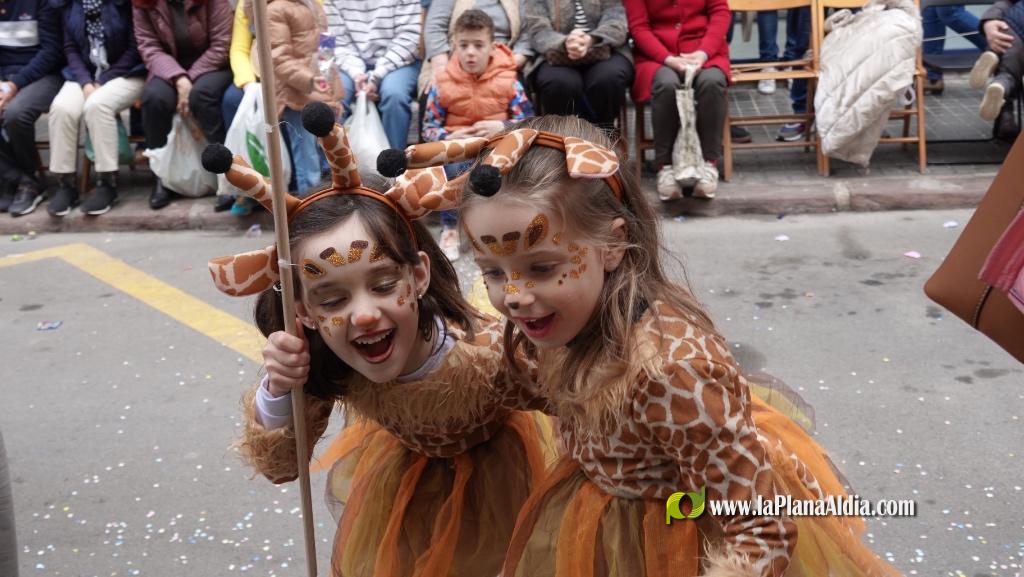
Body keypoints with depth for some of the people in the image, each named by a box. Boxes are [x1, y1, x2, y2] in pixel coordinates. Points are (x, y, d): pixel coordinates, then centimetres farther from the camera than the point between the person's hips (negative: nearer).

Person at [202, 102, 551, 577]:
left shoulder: (492, 355, -42)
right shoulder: (322, 365, -29)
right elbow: (277, 467, -16)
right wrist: (278, 394, -36)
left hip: (490, 465, -2)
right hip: (407, 455, 3)